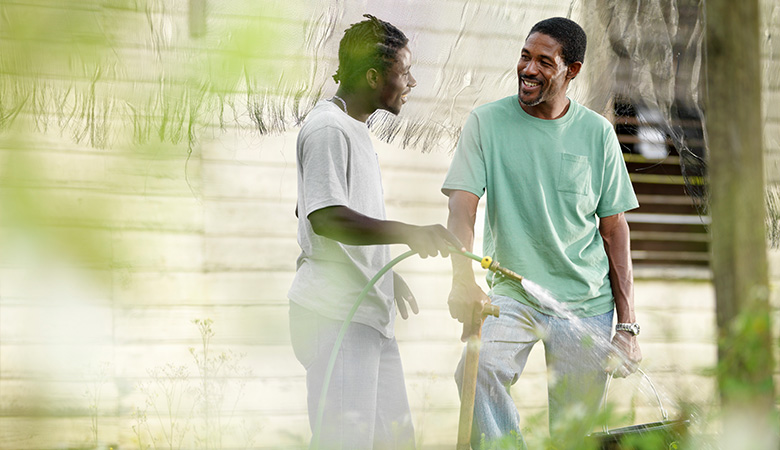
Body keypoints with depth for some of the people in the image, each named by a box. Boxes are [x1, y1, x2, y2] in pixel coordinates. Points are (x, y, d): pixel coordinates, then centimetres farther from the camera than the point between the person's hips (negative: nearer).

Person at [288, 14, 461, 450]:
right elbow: (325, 218, -26)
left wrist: (384, 272, 29)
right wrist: (409, 234, -33)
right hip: (335, 315, -10)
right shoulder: (328, 129, -13)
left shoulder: (356, 128, 20)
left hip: (370, 312, 10)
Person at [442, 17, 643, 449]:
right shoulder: (486, 122, -1)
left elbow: (614, 229, 7)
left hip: (586, 303, 1)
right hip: (512, 294, -1)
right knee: (478, 372, -30)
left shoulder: (597, 133, 4)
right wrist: (463, 279, -28)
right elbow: (462, 208, -8)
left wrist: (627, 324, 3)